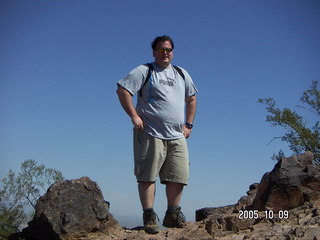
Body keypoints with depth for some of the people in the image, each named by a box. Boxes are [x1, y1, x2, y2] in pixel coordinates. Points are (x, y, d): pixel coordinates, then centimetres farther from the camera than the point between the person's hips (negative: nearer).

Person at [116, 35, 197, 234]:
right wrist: (134, 116, -12)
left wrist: (189, 124, 17)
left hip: (177, 136, 5)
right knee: (148, 176, -4)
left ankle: (173, 215, 18)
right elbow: (122, 90, -6)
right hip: (151, 133, -5)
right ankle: (149, 217, 4)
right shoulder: (144, 71, 3)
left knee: (178, 176, 4)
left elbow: (191, 99, 28)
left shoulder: (182, 74, 20)